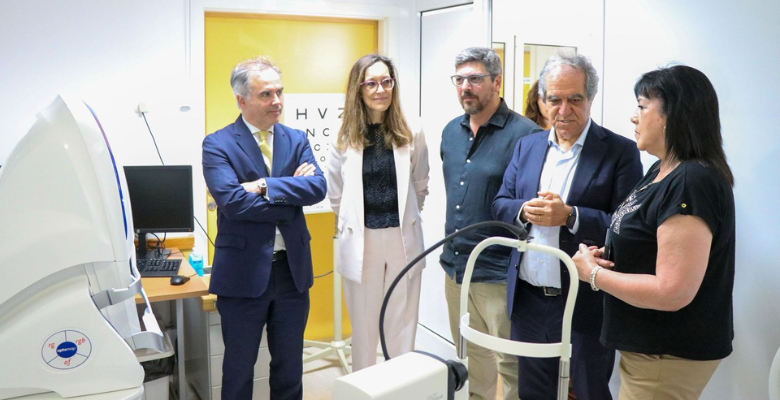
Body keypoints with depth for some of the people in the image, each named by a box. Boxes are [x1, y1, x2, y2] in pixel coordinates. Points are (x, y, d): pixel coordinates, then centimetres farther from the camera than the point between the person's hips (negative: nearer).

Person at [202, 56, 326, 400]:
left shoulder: (296, 139, 6)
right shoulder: (218, 145, -7)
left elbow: (317, 187, -10)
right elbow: (231, 200, -21)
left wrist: (265, 185, -20)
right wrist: (291, 193, -14)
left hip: (292, 268, 4)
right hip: (244, 271, -3)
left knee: (289, 366, 17)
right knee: (239, 370, 12)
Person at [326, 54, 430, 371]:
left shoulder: (412, 135, -3)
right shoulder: (345, 139, -4)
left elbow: (420, 188, 9)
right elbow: (335, 195, 7)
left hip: (404, 240, 0)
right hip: (360, 242, 0)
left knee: (403, 327, 10)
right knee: (364, 327, 12)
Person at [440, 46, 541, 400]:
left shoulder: (524, 134, -15)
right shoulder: (451, 132, 9)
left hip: (498, 274, -7)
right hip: (454, 266, 7)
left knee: (512, 364, 6)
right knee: (469, 356, 21)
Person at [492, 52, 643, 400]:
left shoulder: (620, 151, -8)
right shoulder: (527, 146, 9)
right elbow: (500, 204, 8)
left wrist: (569, 216, -26)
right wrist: (526, 210, -13)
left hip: (586, 305, -4)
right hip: (529, 301, 5)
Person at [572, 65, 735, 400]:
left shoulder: (692, 183, -23)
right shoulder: (662, 170, 9)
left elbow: (672, 292, -28)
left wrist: (593, 273, -17)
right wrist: (606, 255, 1)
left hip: (668, 358, -9)